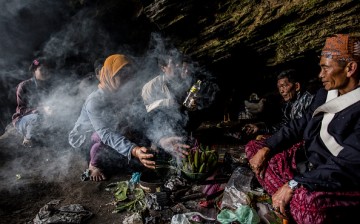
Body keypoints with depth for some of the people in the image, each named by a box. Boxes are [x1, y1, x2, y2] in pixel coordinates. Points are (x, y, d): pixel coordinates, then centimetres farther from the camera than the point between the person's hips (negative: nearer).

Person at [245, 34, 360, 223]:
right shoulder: (325, 94, 5)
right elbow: (300, 125, 12)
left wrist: (293, 185, -29)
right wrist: (266, 148, -1)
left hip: (344, 184, -8)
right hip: (307, 162, 9)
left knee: (307, 200, -42)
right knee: (253, 147, 5)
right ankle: (290, 204, -5)